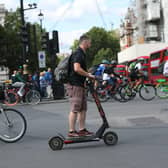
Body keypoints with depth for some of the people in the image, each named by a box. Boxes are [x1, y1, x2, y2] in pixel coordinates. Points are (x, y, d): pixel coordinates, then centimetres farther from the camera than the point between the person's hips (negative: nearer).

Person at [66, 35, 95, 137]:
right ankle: (72, 131, -3)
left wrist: (88, 74, 21)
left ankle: (82, 130, 18)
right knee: (75, 109, -7)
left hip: (80, 85, 11)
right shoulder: (78, 54, -14)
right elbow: (77, 69, -26)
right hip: (75, 85, -11)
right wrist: (89, 75, -17)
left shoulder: (82, 54, 19)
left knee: (83, 108, 12)